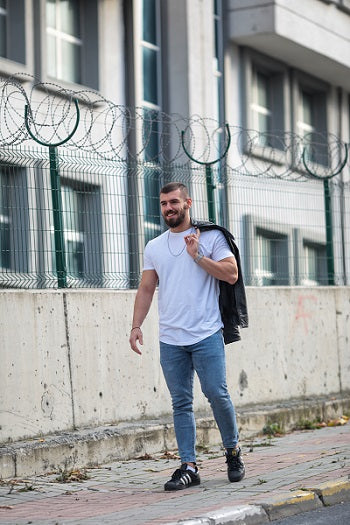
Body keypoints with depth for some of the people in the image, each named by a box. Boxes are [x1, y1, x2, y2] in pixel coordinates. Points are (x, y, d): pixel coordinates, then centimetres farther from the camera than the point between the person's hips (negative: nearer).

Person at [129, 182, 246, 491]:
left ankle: (233, 451, 16)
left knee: (217, 393, -7)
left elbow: (232, 274, -6)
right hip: (170, 339, 4)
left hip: (206, 335, -4)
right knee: (181, 403, 3)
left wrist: (197, 256, -13)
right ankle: (189, 466, 5)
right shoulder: (154, 247, 15)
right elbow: (146, 289, 16)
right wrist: (136, 325, 5)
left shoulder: (210, 237, 3)